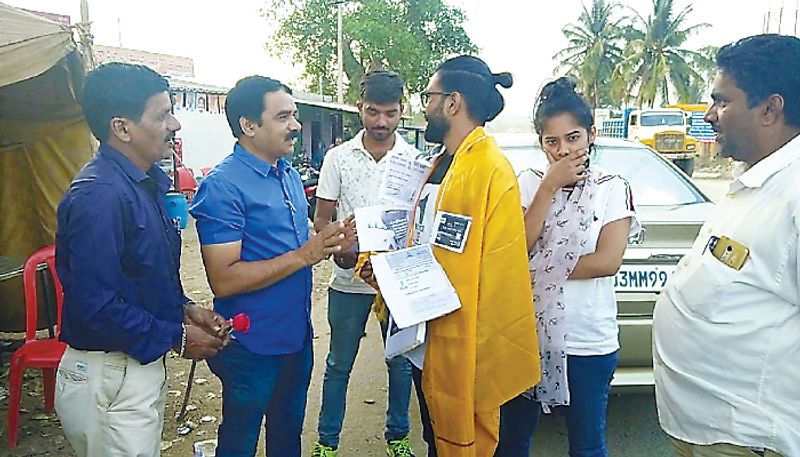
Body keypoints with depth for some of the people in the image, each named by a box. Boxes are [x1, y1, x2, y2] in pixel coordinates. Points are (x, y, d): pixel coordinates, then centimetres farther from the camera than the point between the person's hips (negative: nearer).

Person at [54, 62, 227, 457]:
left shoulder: (145, 183, 6)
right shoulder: (99, 195, -24)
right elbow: (95, 306, -27)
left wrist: (184, 309, 2)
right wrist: (177, 337, -17)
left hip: (140, 365, 9)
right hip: (110, 379, -9)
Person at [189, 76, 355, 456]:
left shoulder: (290, 175, 6)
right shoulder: (223, 186, -19)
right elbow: (223, 280, -25)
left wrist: (332, 243, -4)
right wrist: (304, 255, -26)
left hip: (298, 335, 7)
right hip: (252, 346, -7)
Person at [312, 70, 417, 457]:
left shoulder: (416, 159, -1)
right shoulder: (338, 158, -1)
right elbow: (321, 218, 2)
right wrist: (337, 249, -18)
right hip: (349, 279, 0)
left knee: (400, 362, 14)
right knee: (339, 364, 12)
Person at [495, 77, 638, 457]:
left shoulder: (612, 188, -4)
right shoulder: (529, 181, 1)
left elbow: (608, 261, -15)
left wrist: (540, 270, -14)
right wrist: (550, 186, -14)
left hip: (588, 340, -2)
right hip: (527, 332, 2)